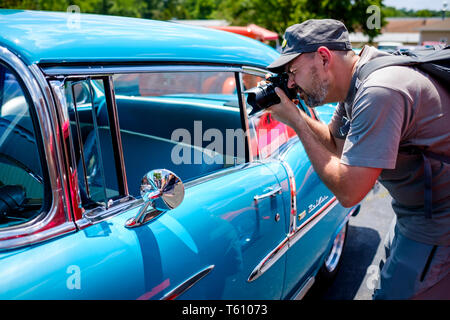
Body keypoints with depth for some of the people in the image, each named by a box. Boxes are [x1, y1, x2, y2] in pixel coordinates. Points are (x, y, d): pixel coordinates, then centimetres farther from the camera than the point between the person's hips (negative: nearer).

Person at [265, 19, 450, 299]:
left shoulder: (378, 92, -32)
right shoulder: (355, 86, 0)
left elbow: (348, 192, -30)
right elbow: (336, 144, 11)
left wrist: (296, 121, -23)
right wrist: (295, 114, -5)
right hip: (414, 214, 10)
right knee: (396, 284, 25)